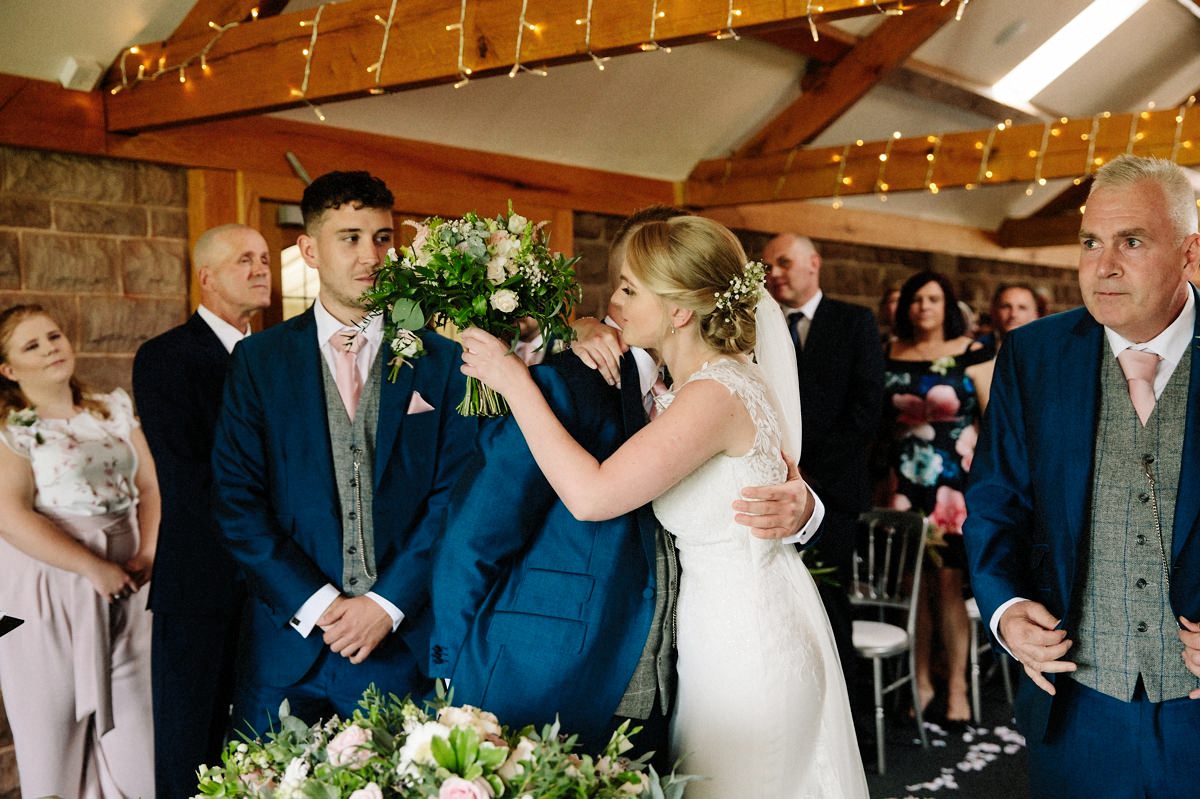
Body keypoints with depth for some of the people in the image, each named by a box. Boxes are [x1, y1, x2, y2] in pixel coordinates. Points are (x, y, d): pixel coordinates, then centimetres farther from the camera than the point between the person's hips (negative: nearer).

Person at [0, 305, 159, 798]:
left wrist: (147, 554, -7)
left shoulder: (115, 409, 10)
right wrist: (95, 567, -20)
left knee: (132, 725, 5)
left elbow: (149, 485, 9)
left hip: (125, 587, 4)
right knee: (56, 726, 6)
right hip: (49, 590, -4)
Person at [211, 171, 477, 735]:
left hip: (404, 638, 0)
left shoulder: (442, 360, 1)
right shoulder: (258, 359, 3)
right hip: (288, 638, 1)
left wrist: (388, 604, -10)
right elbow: (236, 500, -1)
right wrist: (314, 603, -10)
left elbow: (454, 495, -3)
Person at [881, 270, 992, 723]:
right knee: (913, 586, 6)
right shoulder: (891, 356, 9)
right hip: (904, 486, 3)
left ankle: (956, 687, 8)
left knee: (948, 584, -3)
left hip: (954, 485, -3)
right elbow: (876, 419, 11)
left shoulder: (970, 354, 1)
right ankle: (920, 682, 17)